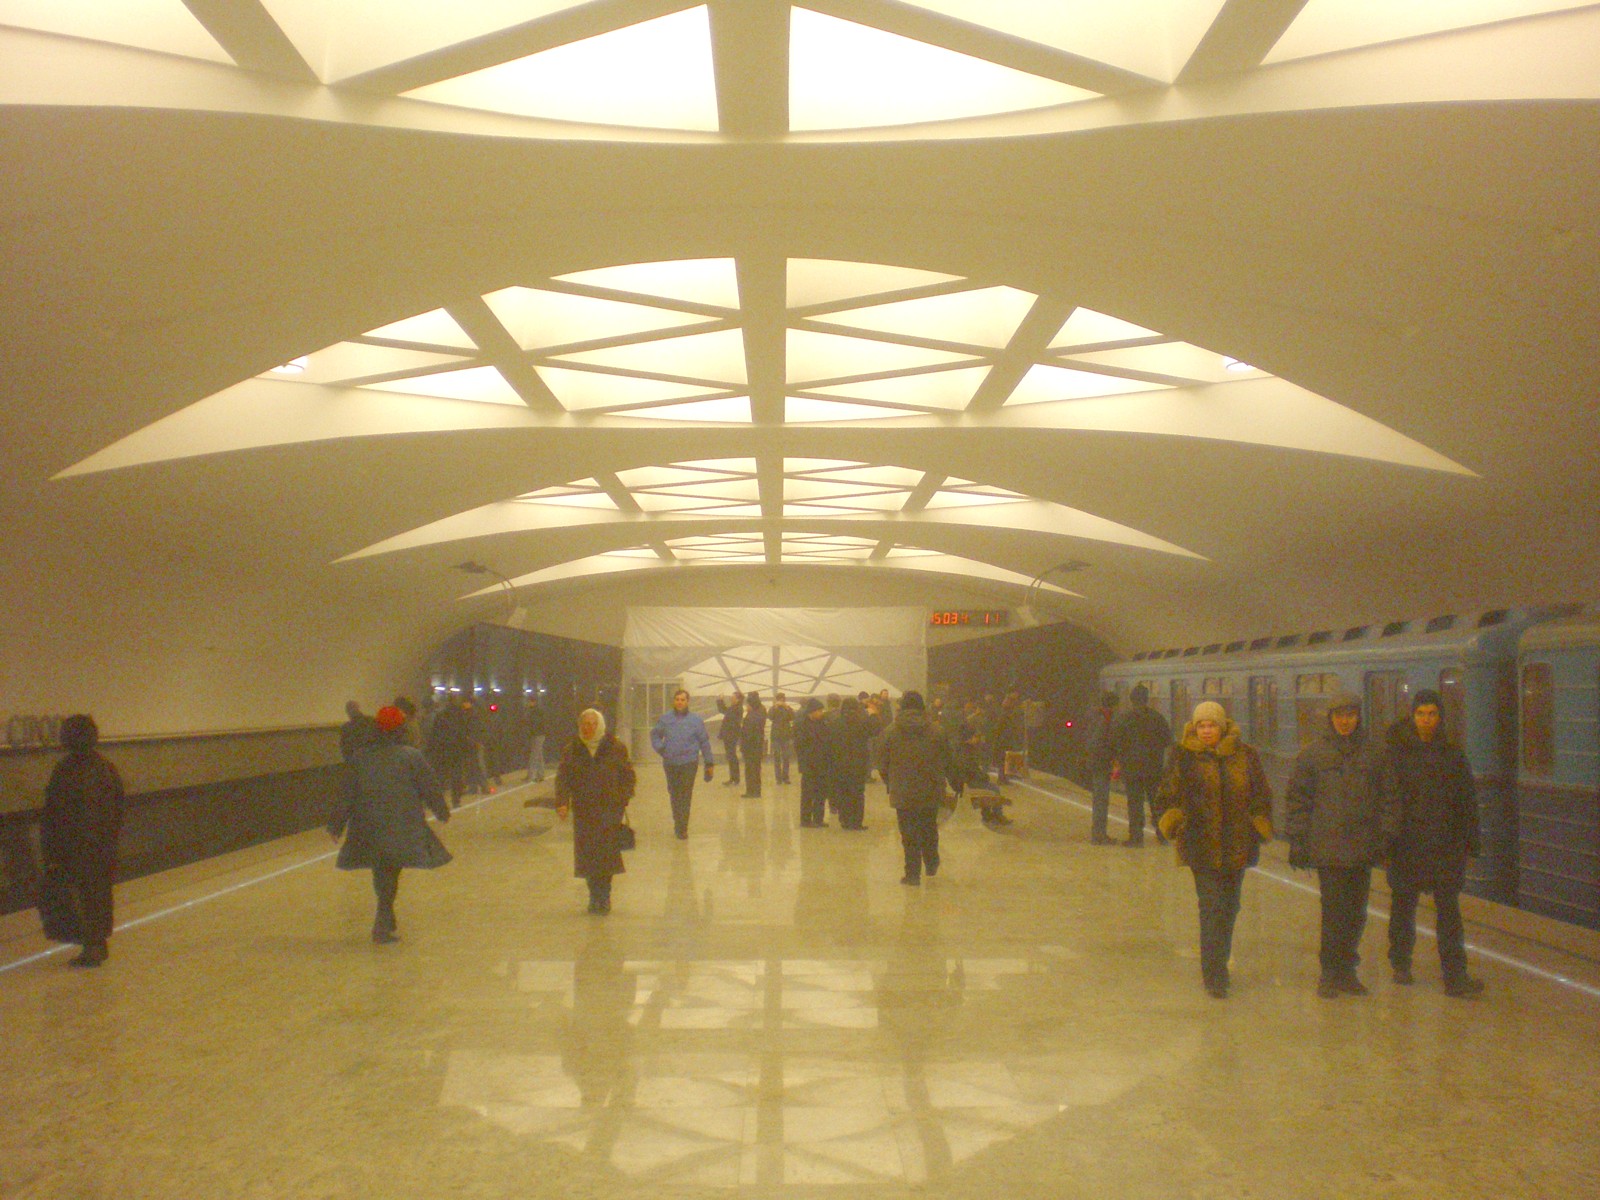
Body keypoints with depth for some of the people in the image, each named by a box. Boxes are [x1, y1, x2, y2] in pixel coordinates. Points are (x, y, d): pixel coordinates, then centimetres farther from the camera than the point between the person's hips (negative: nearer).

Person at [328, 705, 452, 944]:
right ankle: (384, 926, -5)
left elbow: (348, 793, 1)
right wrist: (442, 812, 14)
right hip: (402, 827, -3)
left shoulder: (360, 757, -1)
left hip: (368, 828, 3)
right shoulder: (411, 756, -8)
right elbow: (430, 787, -2)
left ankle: (387, 920, 31)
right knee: (391, 872, 3)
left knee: (381, 872, 19)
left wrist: (337, 824, 10)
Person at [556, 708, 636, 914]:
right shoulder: (572, 750, 8)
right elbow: (562, 778, 6)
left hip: (610, 809, -2)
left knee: (607, 852, -8)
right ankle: (596, 895, 12)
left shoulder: (616, 748, 3)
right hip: (584, 810, 2)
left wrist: (623, 800, -5)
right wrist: (562, 801, -8)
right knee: (588, 854, 1)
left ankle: (603, 895, 1)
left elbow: (628, 776, 5)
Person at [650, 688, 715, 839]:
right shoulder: (665, 719, 4)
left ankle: (681, 827, -5)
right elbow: (654, 735, 16)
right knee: (674, 795, 13)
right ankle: (678, 823, 30)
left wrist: (710, 762, 3)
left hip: (689, 763, -3)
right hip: (670, 763, 3)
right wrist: (660, 749, -1)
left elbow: (704, 742, 4)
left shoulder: (695, 720, 1)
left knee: (685, 796, -8)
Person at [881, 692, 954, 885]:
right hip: (930, 792, 2)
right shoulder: (936, 731, -2)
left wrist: (889, 783, 16)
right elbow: (947, 762, 3)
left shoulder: (891, 732, -3)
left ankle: (913, 874, 4)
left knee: (909, 835, 3)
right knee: (929, 829, 20)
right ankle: (931, 865, 32)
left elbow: (884, 763, 2)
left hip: (902, 793, -1)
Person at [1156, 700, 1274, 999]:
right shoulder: (1185, 758, 0)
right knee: (1211, 907, -10)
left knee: (1228, 907, 12)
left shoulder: (1246, 756, 5)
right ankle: (1214, 975, -7)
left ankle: (1216, 969, 28)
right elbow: (1167, 795, 4)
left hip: (1237, 847, 3)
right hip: (1202, 846, -3)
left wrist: (1258, 826, -2)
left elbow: (1262, 795, 11)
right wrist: (1174, 821, -13)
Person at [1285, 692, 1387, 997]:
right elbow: (1297, 798, 2)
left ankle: (1346, 971, 19)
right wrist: (1297, 839, -3)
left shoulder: (1371, 754, 11)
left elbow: (1380, 800, 16)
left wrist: (1379, 840, 12)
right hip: (1327, 846, -3)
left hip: (1362, 846, 3)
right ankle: (1330, 974, 6)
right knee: (1333, 912, -4)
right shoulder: (1313, 754, 2)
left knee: (1356, 913, 7)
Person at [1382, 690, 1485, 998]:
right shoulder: (1397, 752, -1)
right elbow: (1389, 794, -9)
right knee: (1403, 906, 11)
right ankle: (1401, 965, 27)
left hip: (1447, 845, 2)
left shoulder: (1452, 755, 7)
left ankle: (1455, 977, 0)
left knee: (1449, 910, -1)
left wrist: (1470, 842, 6)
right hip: (1407, 844, -1)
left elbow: (1467, 800, 10)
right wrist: (1391, 831, -20)